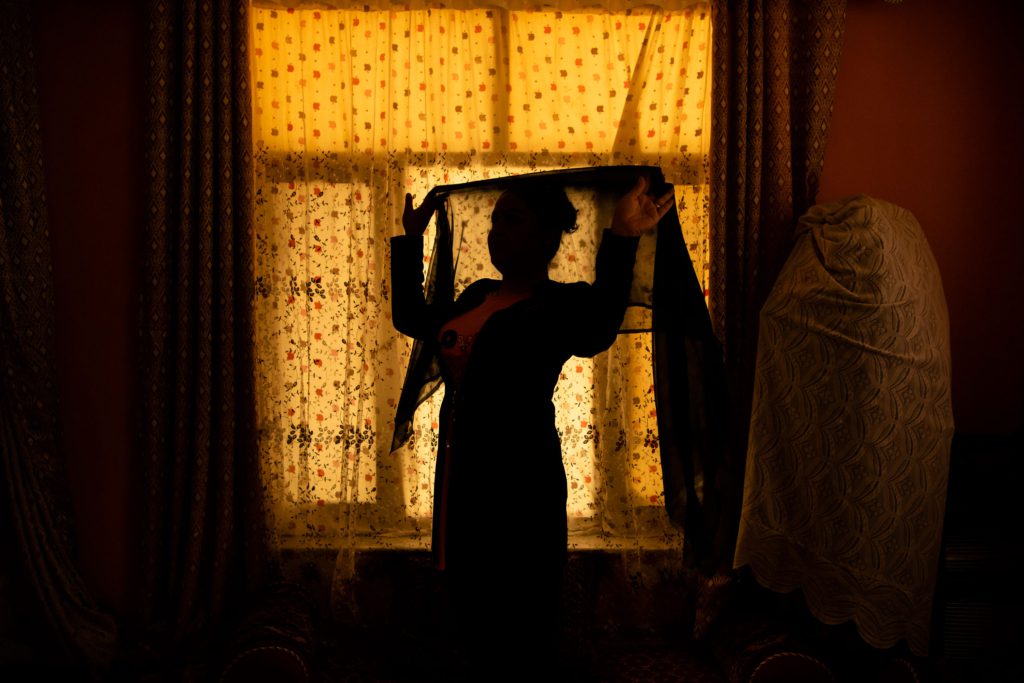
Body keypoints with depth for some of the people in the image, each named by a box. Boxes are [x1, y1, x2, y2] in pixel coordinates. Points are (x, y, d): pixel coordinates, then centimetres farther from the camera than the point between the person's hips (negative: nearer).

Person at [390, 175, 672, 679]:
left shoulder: (561, 303, -11)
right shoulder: (478, 295, 11)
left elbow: (596, 331, -34)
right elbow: (411, 318, 24)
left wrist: (621, 240, -45)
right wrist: (411, 240, 24)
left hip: (516, 477, -7)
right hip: (460, 468, 8)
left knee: (515, 615, 4)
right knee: (469, 598, 20)